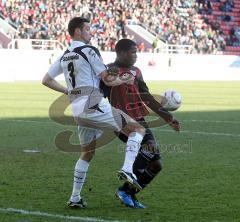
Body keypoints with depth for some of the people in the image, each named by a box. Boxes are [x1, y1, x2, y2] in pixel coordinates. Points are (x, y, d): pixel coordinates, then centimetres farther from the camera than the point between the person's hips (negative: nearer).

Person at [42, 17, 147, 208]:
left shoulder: (64, 57, 16)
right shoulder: (89, 51, -6)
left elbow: (46, 80, 23)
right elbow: (108, 80, -6)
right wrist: (126, 80, 12)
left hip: (77, 111, 8)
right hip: (93, 105, -8)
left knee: (87, 153, 22)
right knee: (138, 129, -1)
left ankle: (75, 198, 19)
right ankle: (127, 169, -19)